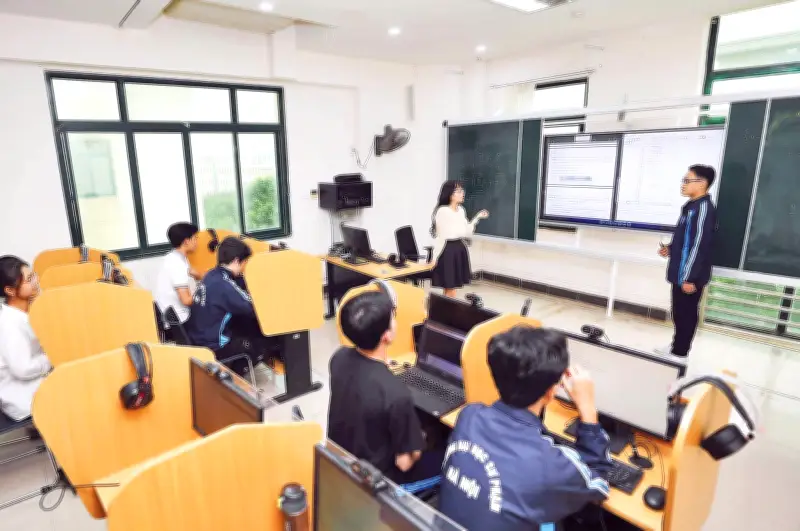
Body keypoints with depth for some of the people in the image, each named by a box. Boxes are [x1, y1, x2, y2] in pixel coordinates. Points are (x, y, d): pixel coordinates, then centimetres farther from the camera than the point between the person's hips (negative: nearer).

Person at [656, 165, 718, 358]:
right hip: (681, 272, 9)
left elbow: (700, 245, -21)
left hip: (690, 275, -9)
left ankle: (679, 351, 14)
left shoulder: (703, 208, -18)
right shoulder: (692, 206, 11)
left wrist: (690, 277, -21)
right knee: (680, 312, 18)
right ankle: (678, 346, 31)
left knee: (685, 313, 3)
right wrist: (671, 249, 8)